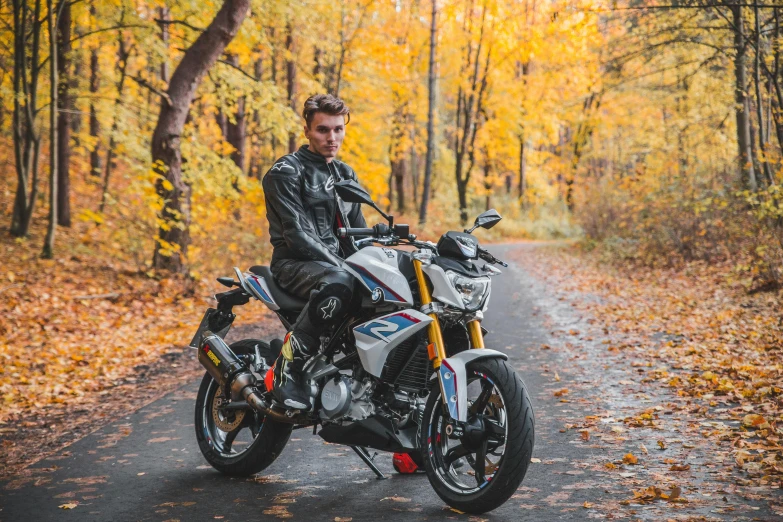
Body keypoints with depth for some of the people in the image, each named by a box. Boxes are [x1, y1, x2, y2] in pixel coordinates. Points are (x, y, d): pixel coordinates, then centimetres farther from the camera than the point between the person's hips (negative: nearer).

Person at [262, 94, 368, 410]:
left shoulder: (345, 174, 19)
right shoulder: (286, 172, -5)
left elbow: (358, 231, 21)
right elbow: (296, 235, -15)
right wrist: (340, 266, -24)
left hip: (339, 263, 8)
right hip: (295, 263, -7)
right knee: (338, 283, -40)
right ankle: (288, 369, -32)